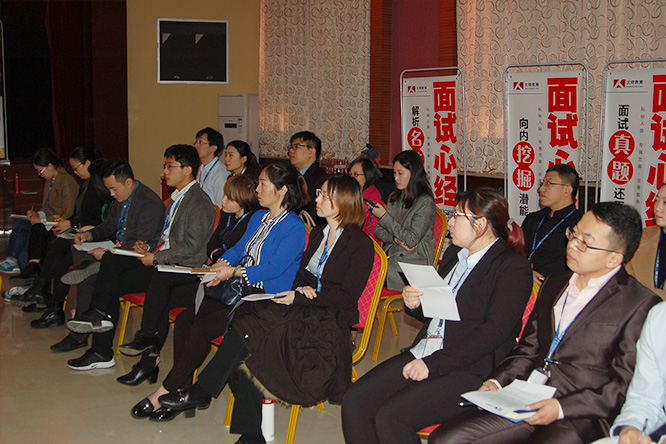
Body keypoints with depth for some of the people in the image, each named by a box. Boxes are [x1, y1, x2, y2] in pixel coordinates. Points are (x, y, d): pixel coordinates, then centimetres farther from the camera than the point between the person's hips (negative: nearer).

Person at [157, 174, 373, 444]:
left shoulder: (360, 244, -6)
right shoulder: (317, 234, 18)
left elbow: (348, 297, -12)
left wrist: (299, 297, -15)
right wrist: (302, 288, -4)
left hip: (331, 320, -7)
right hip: (306, 309, 7)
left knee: (248, 330, -25)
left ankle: (201, 391, -9)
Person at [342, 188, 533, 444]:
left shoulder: (513, 267, -7)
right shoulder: (453, 254, 18)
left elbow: (495, 330, -18)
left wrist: (433, 364, -21)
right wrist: (414, 304, 2)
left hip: (470, 369, -8)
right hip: (422, 354, 8)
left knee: (391, 417, -26)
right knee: (354, 401, -10)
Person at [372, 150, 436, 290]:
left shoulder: (425, 202, -8)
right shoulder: (394, 198, 15)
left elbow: (412, 240, -16)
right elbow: (378, 231, 14)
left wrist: (384, 216, -10)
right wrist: (395, 239, -9)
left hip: (414, 262, -6)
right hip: (389, 255, 6)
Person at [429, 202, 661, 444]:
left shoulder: (640, 304, -5)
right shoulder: (554, 284, 19)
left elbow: (626, 385, -9)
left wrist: (561, 407, -16)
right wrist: (497, 382, 4)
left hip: (582, 416, -6)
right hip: (526, 402, 7)